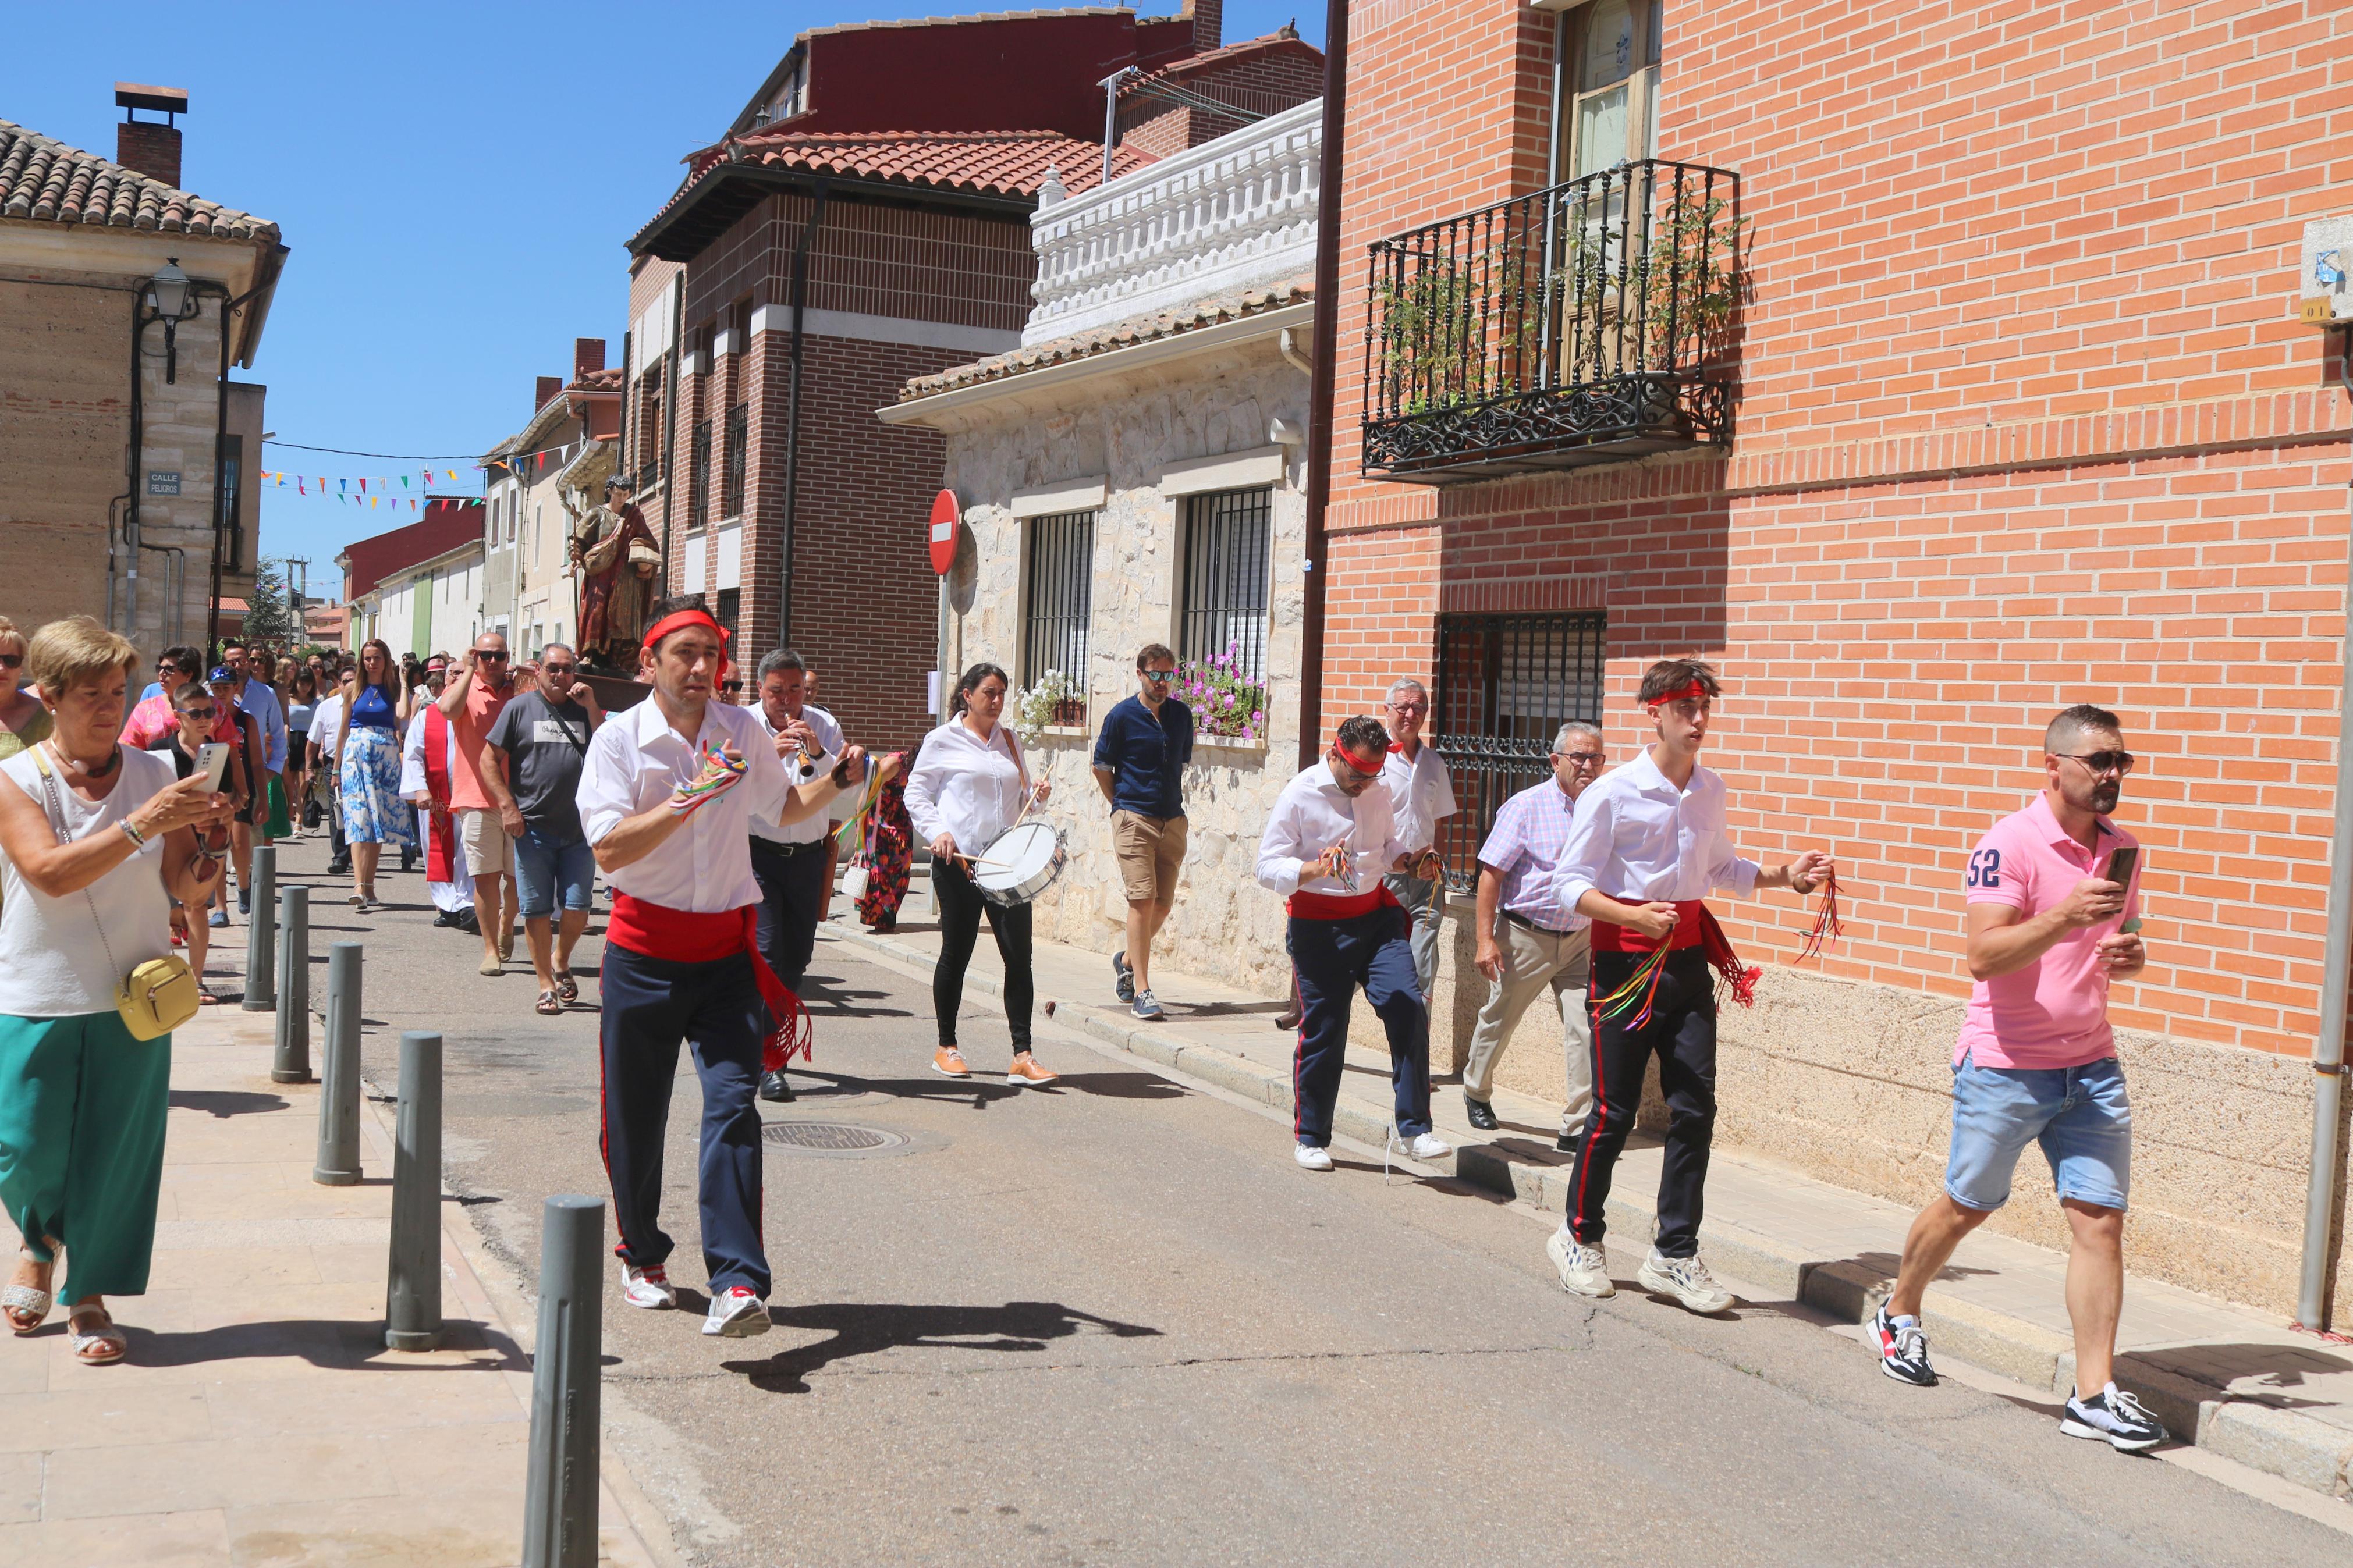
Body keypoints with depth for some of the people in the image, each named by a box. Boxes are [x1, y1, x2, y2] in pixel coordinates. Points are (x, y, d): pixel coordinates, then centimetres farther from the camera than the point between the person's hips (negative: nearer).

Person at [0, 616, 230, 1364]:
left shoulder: (155, 776, 0)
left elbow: (184, 890, -3)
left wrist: (205, 845, -23)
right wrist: (141, 825, -31)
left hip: (132, 997, 2)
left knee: (118, 1153, 3)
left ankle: (90, 1298, 20)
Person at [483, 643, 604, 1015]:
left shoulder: (585, 710, 10)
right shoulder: (520, 708, 4)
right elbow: (489, 759, 3)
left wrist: (591, 707, -7)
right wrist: (507, 807, -5)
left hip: (578, 829, 2)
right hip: (532, 827, -2)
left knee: (577, 908, 1)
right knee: (537, 910, 2)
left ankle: (561, 962, 28)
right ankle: (546, 985, 12)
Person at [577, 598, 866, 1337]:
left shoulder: (743, 732, 6)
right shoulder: (619, 739, -6)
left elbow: (783, 806, 25)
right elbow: (609, 849, -17)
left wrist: (836, 781, 7)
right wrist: (688, 799, -24)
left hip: (726, 949, 2)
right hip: (644, 950, -1)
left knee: (733, 1102, -12)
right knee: (636, 1114, 8)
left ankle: (737, 1282, -17)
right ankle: (642, 1256, 32)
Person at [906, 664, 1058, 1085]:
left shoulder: (1009, 740, 15)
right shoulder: (943, 740, 1)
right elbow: (916, 792, 2)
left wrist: (1037, 794, 3)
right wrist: (937, 832, -13)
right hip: (958, 861, -4)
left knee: (1019, 954, -4)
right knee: (956, 953, 5)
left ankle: (1022, 1056, -3)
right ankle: (946, 1048, 21)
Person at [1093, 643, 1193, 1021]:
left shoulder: (1181, 715, 10)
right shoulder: (1122, 716, -4)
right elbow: (1102, 767, 4)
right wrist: (1124, 806, 7)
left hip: (1173, 820, 5)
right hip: (1134, 819, -5)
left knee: (1163, 904, 7)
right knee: (1142, 900, -11)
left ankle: (1127, 960, 33)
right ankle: (1142, 991, -9)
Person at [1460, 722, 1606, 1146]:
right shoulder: (1527, 806, -10)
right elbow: (1491, 873, -10)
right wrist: (1485, 938, -16)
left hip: (1580, 939, 3)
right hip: (1526, 935, -3)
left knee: (1586, 1030, -9)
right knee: (1498, 1020, 14)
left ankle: (1578, 1128, -3)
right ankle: (1476, 1092, 40)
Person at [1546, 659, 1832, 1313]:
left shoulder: (1710, 790, 10)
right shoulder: (1612, 793, -9)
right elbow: (1570, 885, -11)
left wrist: (1785, 877, 10)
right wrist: (1638, 916, -26)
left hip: (1689, 957, 5)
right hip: (1625, 959, -5)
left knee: (1695, 1107, 1)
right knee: (1614, 1110, 0)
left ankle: (1675, 1254, 11)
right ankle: (1579, 1237, 21)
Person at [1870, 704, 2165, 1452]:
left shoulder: (2120, 849, 8)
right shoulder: (2009, 844, -14)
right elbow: (1983, 956, -21)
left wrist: (2129, 955, -2)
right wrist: (2063, 918, -34)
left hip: (2091, 1067, 5)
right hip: (2004, 1066, -5)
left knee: (2100, 1221, -3)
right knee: (1965, 1207, 11)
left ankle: (2095, 1395, 2)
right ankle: (1899, 1314, 37)